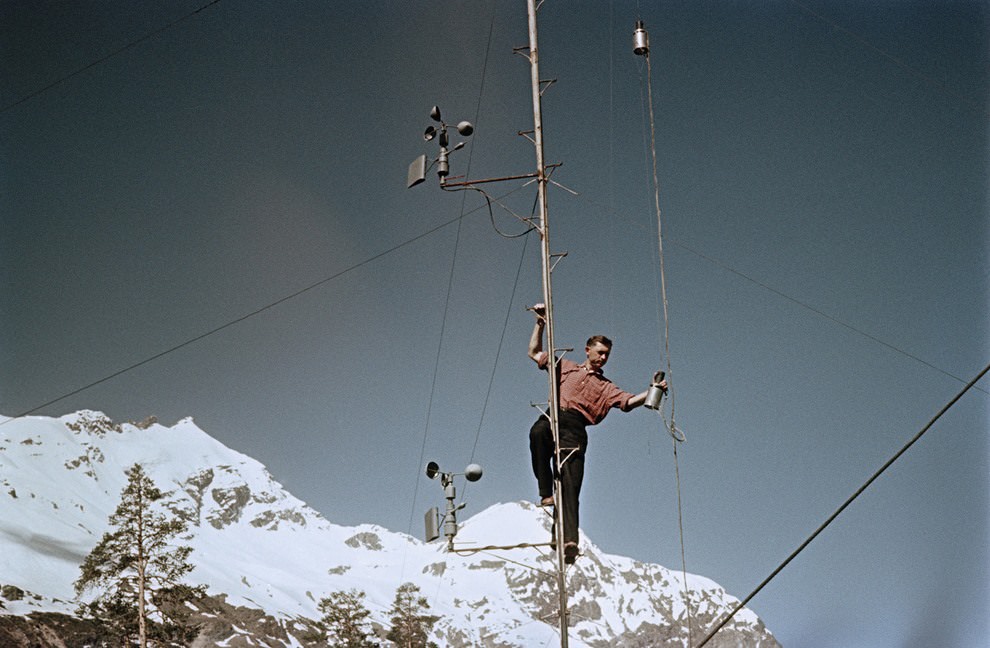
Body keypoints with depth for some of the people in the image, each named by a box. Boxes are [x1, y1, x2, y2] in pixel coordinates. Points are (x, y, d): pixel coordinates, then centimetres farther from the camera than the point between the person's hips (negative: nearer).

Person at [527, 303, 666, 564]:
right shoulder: (565, 367, 30)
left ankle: (570, 540, -30)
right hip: (552, 419, 0)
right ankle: (546, 493, -33)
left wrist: (652, 391, -6)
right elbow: (535, 352, 32)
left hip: (575, 429, 0)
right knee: (537, 432, -39)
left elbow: (628, 402, 10)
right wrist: (540, 323, 25)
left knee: (570, 486, -17)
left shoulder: (605, 387, 27)